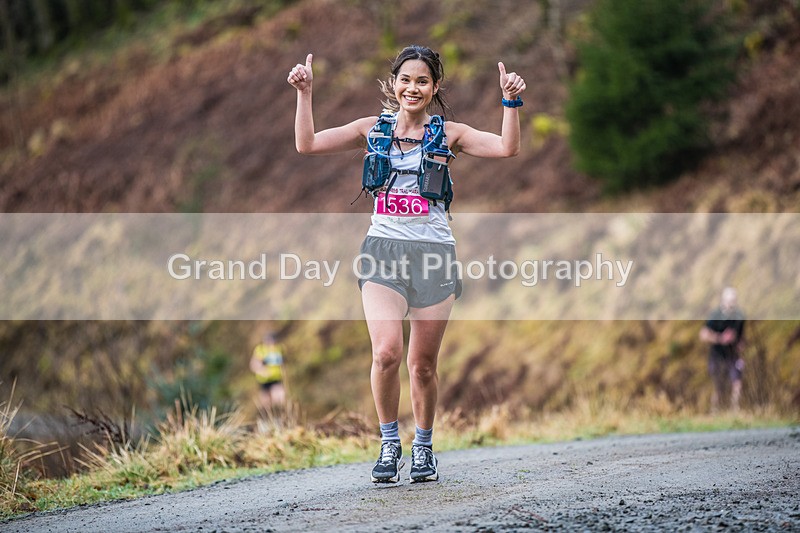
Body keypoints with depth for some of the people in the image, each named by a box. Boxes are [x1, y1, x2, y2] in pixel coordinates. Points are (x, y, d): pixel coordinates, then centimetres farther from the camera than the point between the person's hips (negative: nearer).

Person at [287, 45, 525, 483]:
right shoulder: (373, 129, 9)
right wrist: (305, 93, -4)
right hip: (384, 250, 0)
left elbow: (506, 148, -6)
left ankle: (423, 448, 25)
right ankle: (389, 444, 2)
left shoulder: (448, 134, 6)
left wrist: (510, 101, -15)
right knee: (386, 353, -18)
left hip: (434, 253, 0)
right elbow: (308, 144, 3)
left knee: (422, 363, 4)